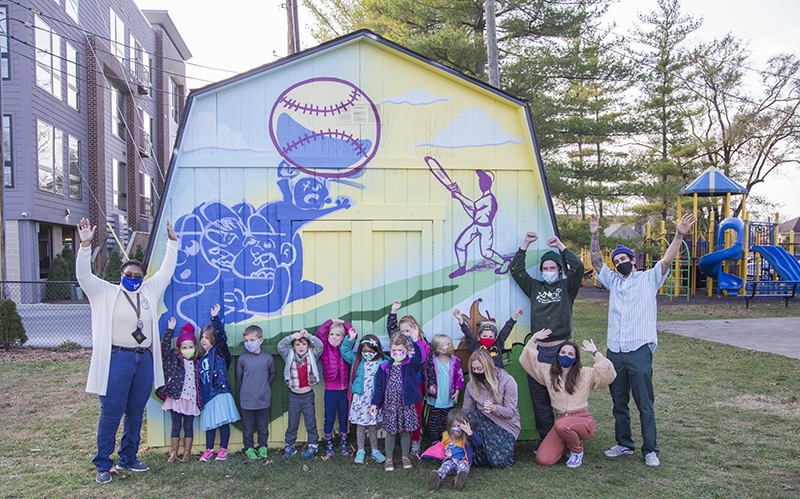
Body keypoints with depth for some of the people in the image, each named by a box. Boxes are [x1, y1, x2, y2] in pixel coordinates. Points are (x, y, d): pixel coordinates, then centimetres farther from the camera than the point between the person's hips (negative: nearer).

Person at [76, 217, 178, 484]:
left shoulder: (149, 291, 14)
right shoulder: (106, 292, 3)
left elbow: (166, 270, 18)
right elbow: (84, 276, -8)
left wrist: (172, 241, 15)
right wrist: (85, 245, -18)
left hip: (144, 359, 5)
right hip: (116, 359, -4)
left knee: (136, 412, 11)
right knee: (111, 412, -3)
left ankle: (128, 458, 24)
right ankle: (103, 465, 7)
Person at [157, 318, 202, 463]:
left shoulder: (197, 363, 9)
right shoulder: (174, 358, 3)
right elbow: (165, 345, -6)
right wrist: (170, 330, -10)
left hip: (191, 400, 2)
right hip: (175, 398, -2)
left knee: (188, 427, 7)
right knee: (176, 427, 6)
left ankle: (186, 453, 15)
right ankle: (173, 453, 15)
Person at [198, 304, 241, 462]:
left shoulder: (219, 351, -1)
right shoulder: (202, 358, 17)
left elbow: (221, 336, -18)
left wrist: (215, 318, -19)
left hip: (220, 392, -6)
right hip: (207, 395, 6)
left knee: (223, 421, -3)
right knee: (209, 423, 10)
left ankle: (223, 449, 7)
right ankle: (209, 449, 19)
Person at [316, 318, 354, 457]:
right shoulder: (325, 349, -2)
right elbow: (320, 334, -13)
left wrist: (343, 323, 4)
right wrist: (331, 321, -5)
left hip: (345, 389, 2)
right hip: (330, 390, -2)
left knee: (344, 418, 12)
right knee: (329, 419, 8)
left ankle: (344, 444, 26)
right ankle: (329, 444, 23)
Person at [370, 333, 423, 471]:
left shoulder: (410, 365, -1)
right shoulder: (385, 368, 2)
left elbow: (418, 358, -23)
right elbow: (379, 387, 4)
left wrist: (415, 342, -28)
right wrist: (375, 403, -2)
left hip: (406, 404, -1)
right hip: (389, 404, 1)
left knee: (405, 431, 9)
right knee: (390, 432, 8)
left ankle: (405, 456, 27)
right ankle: (389, 458, 21)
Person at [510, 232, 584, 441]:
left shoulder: (567, 287, 9)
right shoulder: (535, 287, 17)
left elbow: (577, 267, -7)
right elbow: (516, 270, 13)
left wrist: (560, 246, -2)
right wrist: (525, 244, 9)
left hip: (561, 350, -3)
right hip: (538, 350, 3)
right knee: (539, 398, 6)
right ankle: (545, 439, 16)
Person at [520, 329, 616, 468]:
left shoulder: (585, 373, 2)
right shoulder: (548, 372, 12)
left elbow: (609, 375, -12)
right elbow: (527, 361, 13)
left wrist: (595, 353, -11)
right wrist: (533, 340, 6)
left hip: (582, 420, -3)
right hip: (561, 421, 4)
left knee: (561, 425, -39)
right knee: (543, 460, -15)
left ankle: (577, 451, -4)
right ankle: (568, 446, 17)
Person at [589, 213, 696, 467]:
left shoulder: (649, 279, 6)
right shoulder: (614, 282, 19)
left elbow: (667, 260, -7)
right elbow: (596, 262, 17)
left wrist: (679, 235, -21)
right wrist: (594, 236, 8)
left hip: (639, 352, -5)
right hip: (614, 353, 5)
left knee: (645, 404, -2)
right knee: (619, 403, 12)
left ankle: (650, 450, 6)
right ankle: (624, 444, 23)